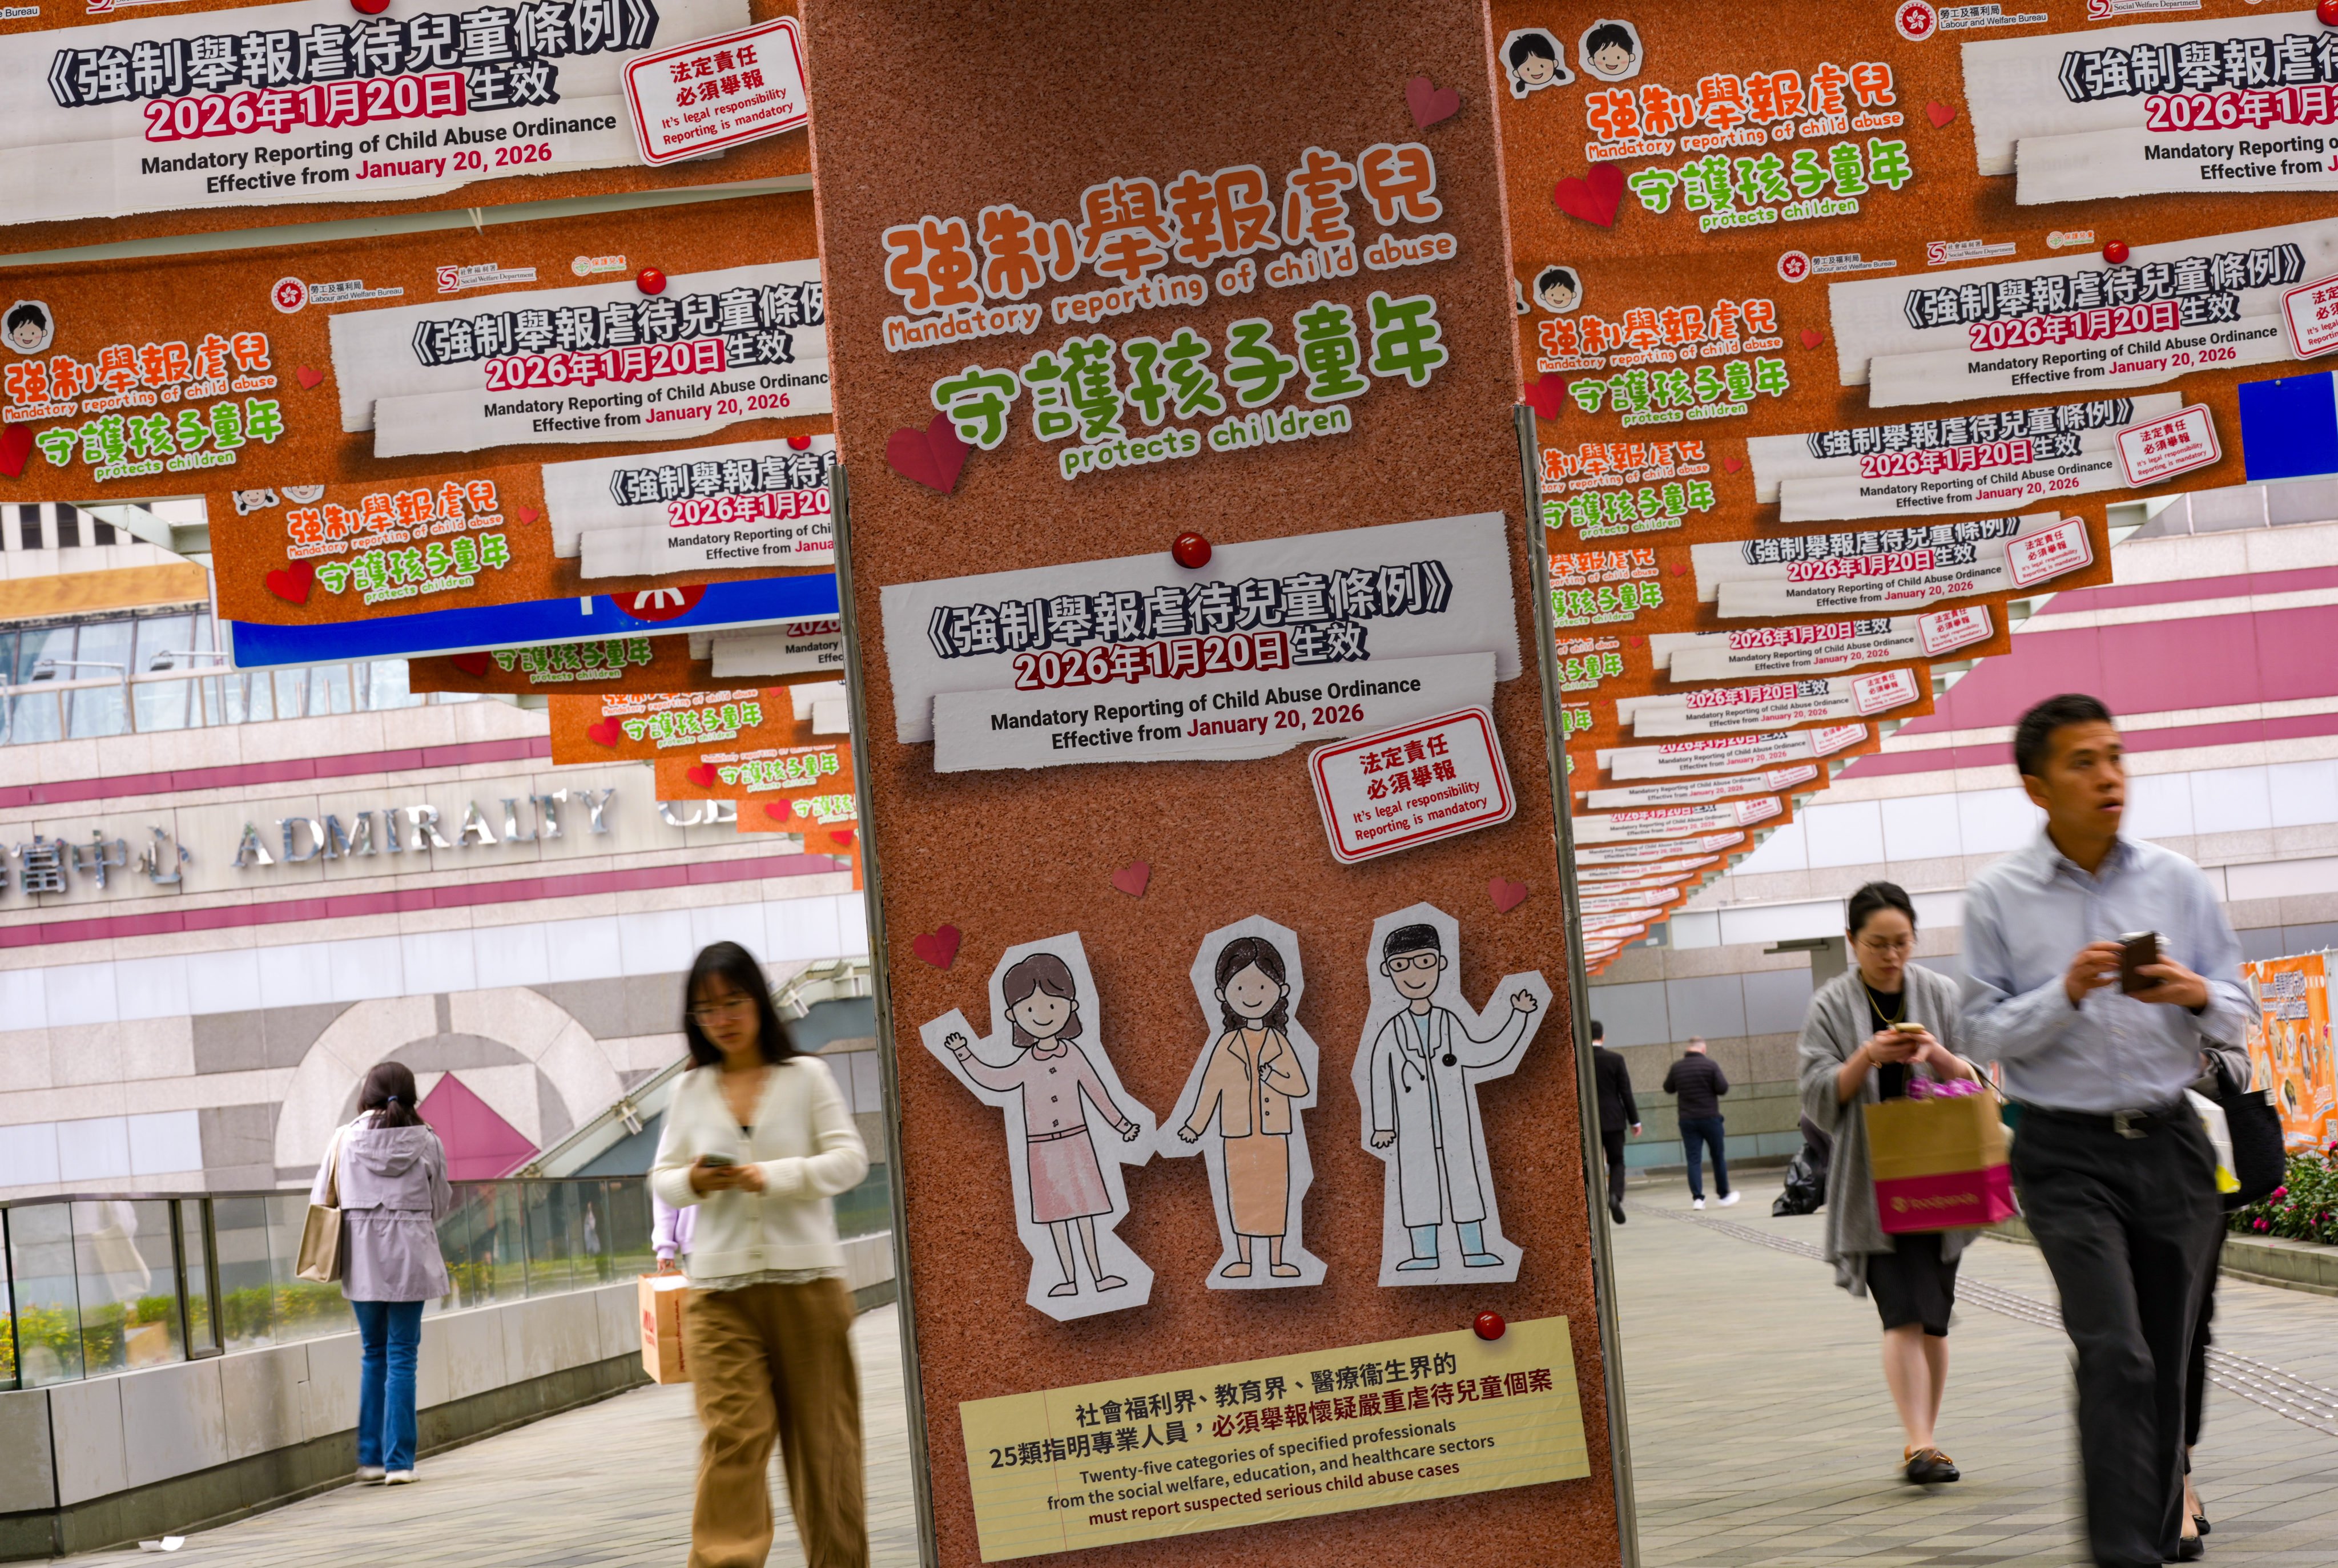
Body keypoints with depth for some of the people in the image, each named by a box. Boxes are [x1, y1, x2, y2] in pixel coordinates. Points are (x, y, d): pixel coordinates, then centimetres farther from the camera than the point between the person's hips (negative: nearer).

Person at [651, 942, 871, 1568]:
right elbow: (662, 1178, 14)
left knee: (822, 1433, 5)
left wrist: (774, 1177, -16)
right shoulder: (690, 1089, 10)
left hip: (806, 1280, -1)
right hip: (720, 1288, 1)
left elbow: (850, 1159, -3)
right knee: (732, 1433, -11)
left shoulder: (806, 1076, 3)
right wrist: (693, 1182, -9)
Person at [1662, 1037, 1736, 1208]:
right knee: (1718, 1157, 12)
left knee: (1694, 1159, 2)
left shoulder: (1677, 1067, 0)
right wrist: (1723, 1079, 8)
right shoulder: (1710, 1065, -9)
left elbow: (1668, 1089, 12)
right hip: (1710, 1117, -2)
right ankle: (1724, 1195, 20)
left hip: (1687, 1120, 2)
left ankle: (1697, 1198, -6)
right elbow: (1722, 1089, -11)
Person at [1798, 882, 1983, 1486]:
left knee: (1934, 1317, 6)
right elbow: (1818, 1099, -4)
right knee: (1903, 1314, -14)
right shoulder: (1831, 1007, 0)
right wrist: (1866, 1058, -20)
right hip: (1871, 1182, -3)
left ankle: (1922, 1443, 16)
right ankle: (1919, 1443, -19)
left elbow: (1978, 1081, 5)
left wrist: (1938, 1057, -15)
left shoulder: (1940, 994, 6)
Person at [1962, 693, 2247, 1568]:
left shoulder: (2175, 881, 6)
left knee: (2168, 1362, 9)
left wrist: (2198, 995, -13)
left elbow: (2236, 1019, 10)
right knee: (2116, 1357, -15)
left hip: (2170, 1143, 3)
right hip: (2067, 1155, -3)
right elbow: (1984, 1037, -2)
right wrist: (2066, 995, -18)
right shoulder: (1998, 898, -1)